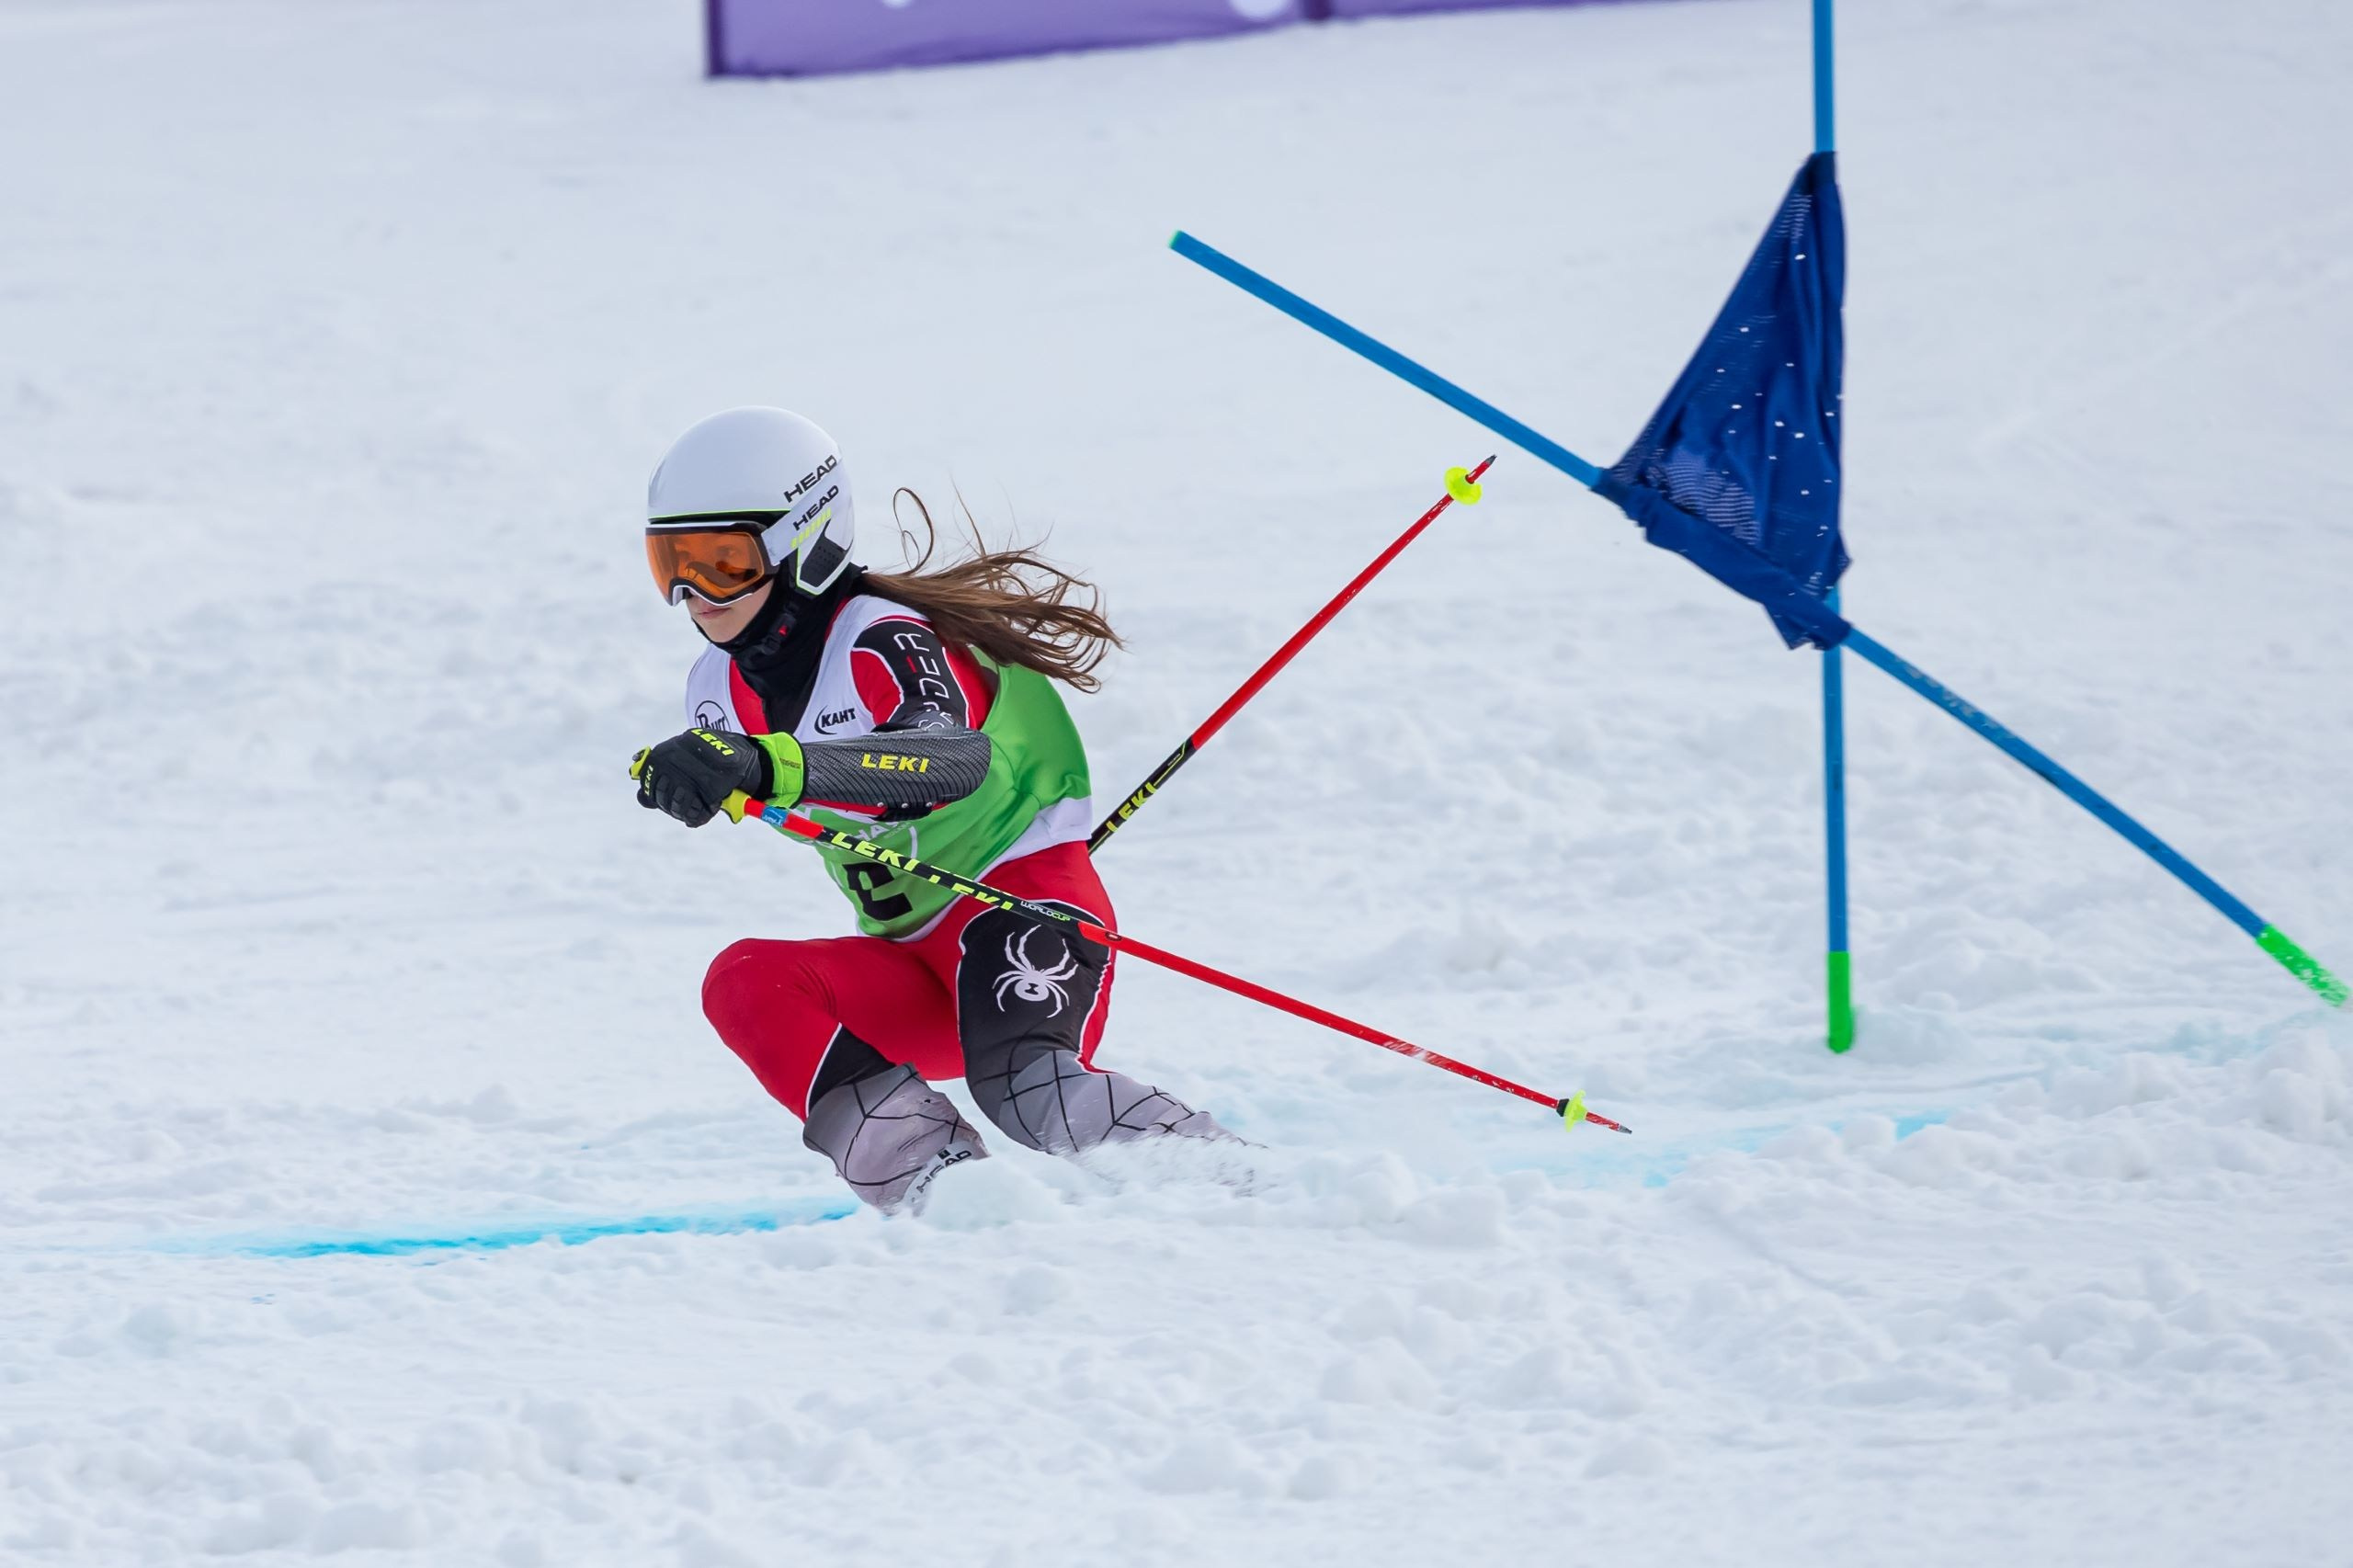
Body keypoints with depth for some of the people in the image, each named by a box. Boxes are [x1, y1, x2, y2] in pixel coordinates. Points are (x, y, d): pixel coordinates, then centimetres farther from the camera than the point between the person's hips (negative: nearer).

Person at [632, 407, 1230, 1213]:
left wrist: (771, 765, -57)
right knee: (745, 985, -18)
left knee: (1031, 1095, -35)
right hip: (919, 970, 8)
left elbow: (954, 759, -45)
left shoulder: (881, 640, -19)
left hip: (1024, 899, -8)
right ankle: (926, 1171, -24)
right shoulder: (721, 687, 5)